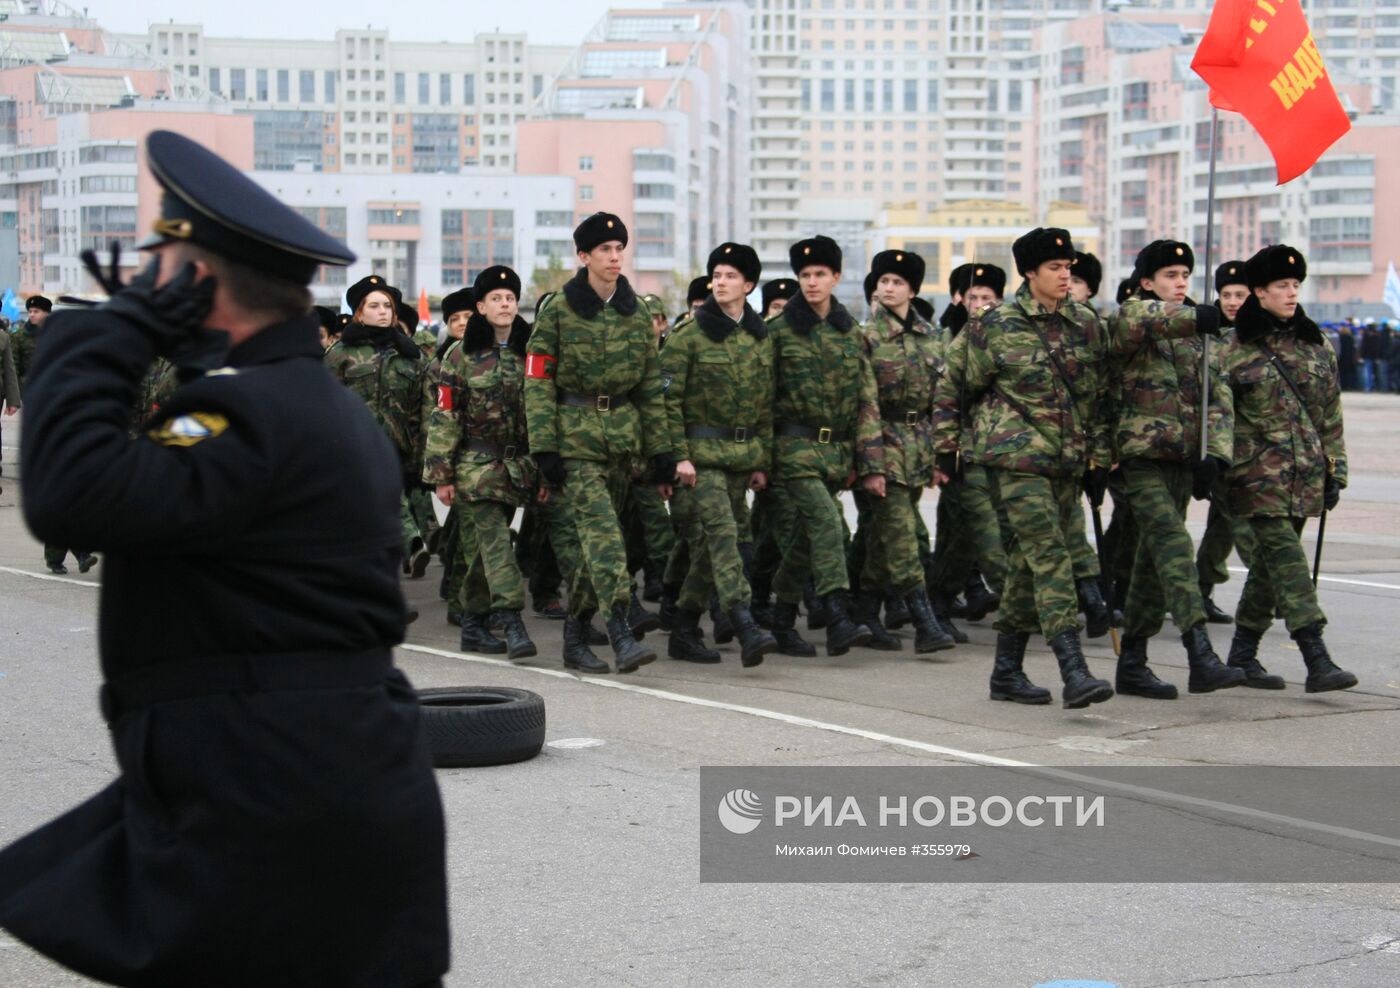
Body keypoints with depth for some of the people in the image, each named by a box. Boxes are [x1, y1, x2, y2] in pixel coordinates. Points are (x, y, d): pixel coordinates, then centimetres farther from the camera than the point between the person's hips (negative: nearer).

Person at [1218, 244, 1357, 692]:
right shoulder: (1236, 351, -3)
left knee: (1270, 561, 10)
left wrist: (1335, 470, 10)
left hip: (1306, 473, 5)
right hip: (1260, 473, -5)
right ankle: (1317, 661, -19)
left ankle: (1243, 655, 21)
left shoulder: (1317, 346, 11)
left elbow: (1331, 414, 14)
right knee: (1286, 559, -13)